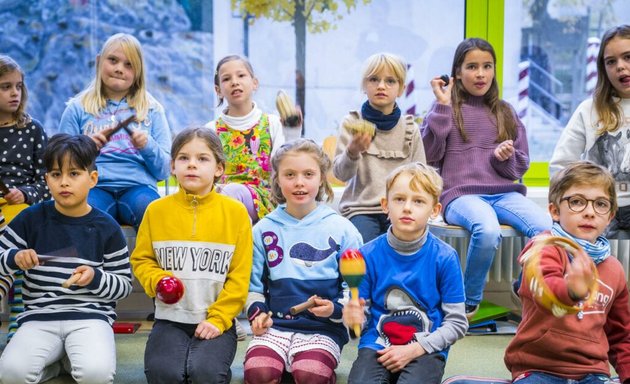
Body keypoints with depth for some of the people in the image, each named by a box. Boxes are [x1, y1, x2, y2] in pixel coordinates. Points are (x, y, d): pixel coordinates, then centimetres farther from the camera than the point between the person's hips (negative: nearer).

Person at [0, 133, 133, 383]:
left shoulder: (106, 227, 3)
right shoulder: (32, 219, 4)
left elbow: (125, 285, 7)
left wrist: (95, 277, -13)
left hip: (91, 316, -1)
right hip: (39, 316, 1)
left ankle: (72, 357, 5)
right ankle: (57, 359, 5)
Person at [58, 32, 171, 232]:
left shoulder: (152, 110, 19)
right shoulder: (78, 108, 17)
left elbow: (164, 171, 13)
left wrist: (148, 146, -6)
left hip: (137, 186, 1)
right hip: (94, 186, 0)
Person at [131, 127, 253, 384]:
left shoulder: (235, 212, -1)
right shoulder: (157, 210, 3)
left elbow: (239, 276, -1)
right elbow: (140, 260, 11)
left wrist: (218, 319, -10)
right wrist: (158, 280, -10)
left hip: (217, 321, -1)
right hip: (170, 319, 1)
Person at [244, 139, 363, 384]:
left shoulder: (341, 229, 3)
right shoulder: (263, 229, 11)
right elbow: (254, 283, 18)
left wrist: (336, 309, -12)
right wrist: (257, 311, -1)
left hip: (323, 329, -2)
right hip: (275, 326, 2)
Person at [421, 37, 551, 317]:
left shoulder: (505, 112, 19)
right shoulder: (446, 108, 10)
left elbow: (521, 166, 19)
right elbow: (429, 155, -2)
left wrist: (506, 158, -5)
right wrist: (442, 106, -5)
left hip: (504, 192, 3)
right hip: (461, 193, -3)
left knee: (548, 230, -28)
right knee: (488, 230, -37)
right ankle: (468, 301, -12)